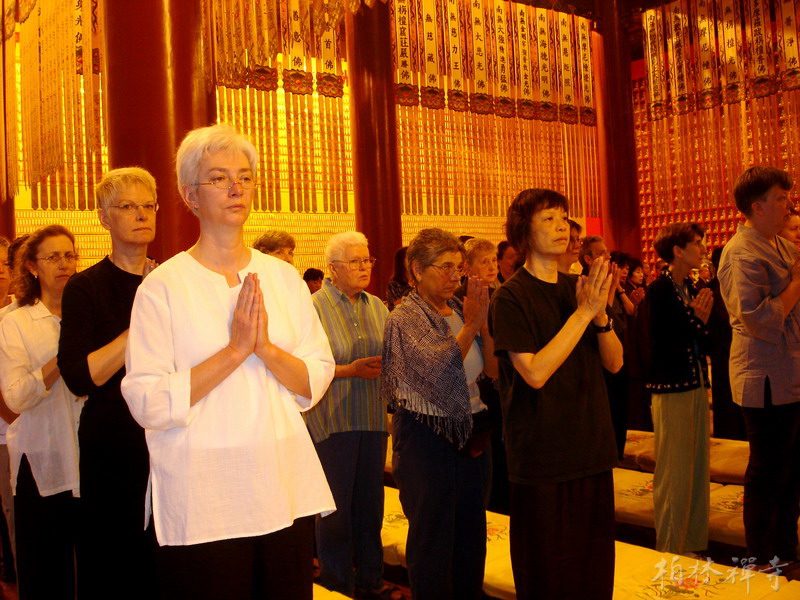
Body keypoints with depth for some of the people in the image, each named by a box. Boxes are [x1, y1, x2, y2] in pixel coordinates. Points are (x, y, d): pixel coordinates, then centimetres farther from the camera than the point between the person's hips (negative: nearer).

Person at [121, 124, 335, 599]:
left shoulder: (284, 278, 6)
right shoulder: (163, 287, -5)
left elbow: (318, 382, 2)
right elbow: (147, 403, -12)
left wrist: (267, 348, -15)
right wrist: (235, 349, -17)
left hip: (287, 491, 4)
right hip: (201, 502, -3)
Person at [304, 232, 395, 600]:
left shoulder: (377, 307, 9)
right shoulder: (314, 307, -9)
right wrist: (351, 370, -19)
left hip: (372, 418, 5)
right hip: (332, 421, -5)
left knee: (371, 502, 13)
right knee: (336, 507, 4)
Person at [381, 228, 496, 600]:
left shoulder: (461, 310, 6)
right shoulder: (405, 318, -9)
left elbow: (492, 369, 2)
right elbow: (439, 369, -23)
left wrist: (483, 323, -10)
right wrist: (470, 325, -19)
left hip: (469, 431, 6)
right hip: (426, 434, -6)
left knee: (471, 528, 14)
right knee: (432, 533, 6)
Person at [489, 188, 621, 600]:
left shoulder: (578, 287, 8)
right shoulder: (512, 297, -10)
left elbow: (615, 362, 6)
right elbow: (535, 372, -20)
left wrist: (600, 314, -12)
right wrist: (583, 313, -19)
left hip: (592, 448, 6)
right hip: (542, 455, -6)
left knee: (595, 565, 15)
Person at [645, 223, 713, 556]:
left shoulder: (691, 289, 12)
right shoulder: (659, 290, -12)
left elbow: (701, 346, 14)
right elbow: (659, 345, -16)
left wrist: (703, 319, -3)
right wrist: (695, 319, -14)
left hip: (696, 387, 8)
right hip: (671, 389, -8)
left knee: (698, 467, 13)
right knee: (674, 471, -1)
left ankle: (694, 542, 25)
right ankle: (670, 548, 11)